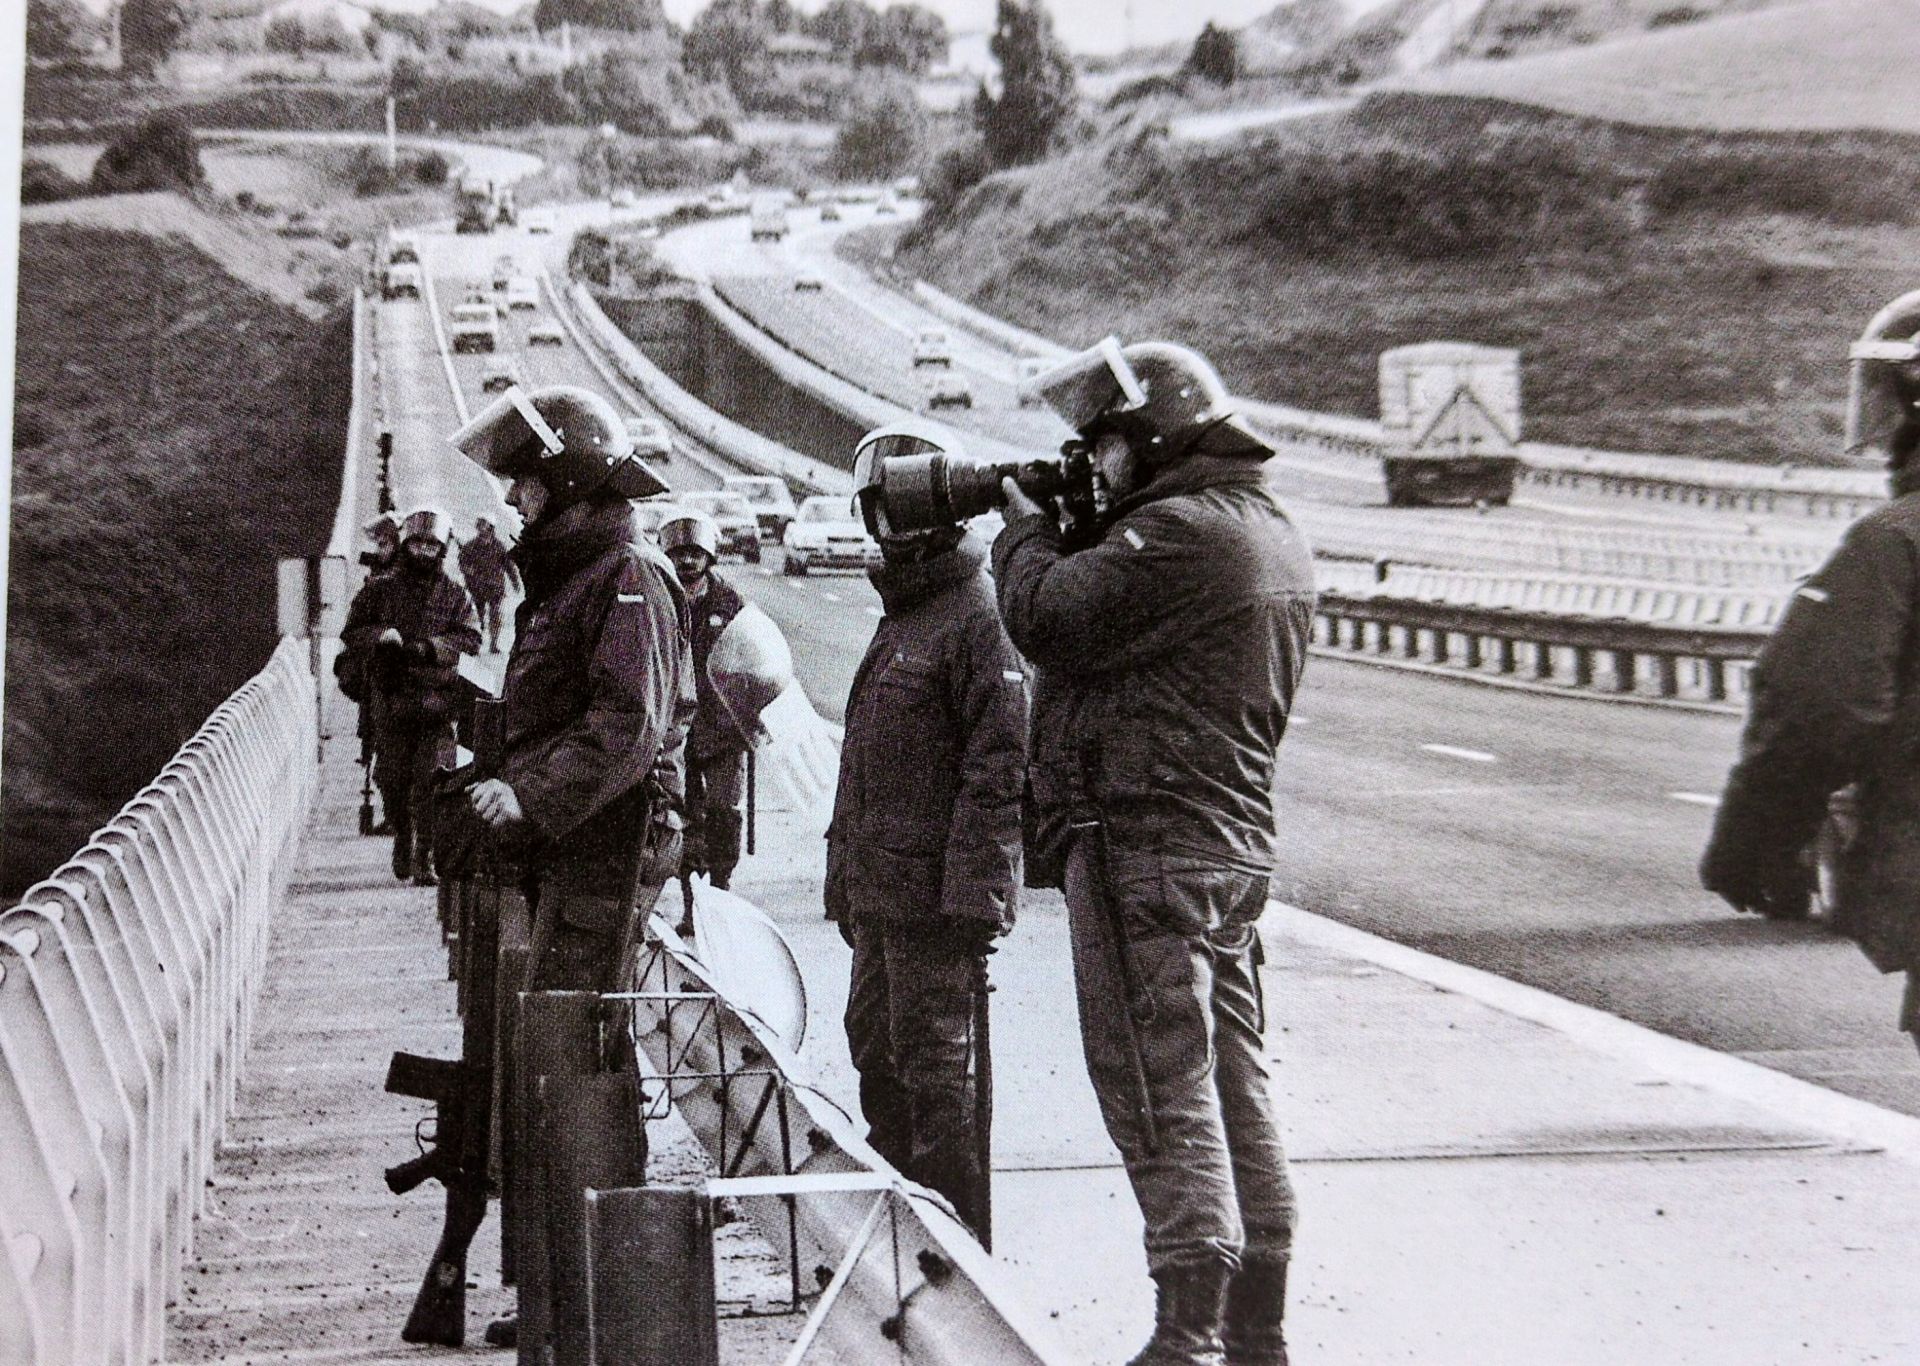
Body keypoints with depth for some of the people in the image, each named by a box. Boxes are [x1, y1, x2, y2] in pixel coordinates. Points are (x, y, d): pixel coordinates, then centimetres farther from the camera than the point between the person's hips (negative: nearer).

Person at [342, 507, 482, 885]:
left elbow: (471, 637, -2)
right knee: (393, 780, 6)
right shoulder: (379, 590, 9)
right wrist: (380, 635, -15)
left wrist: (430, 648, -17)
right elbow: (351, 633, 6)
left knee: (431, 782, -8)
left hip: (438, 702, -1)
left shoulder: (455, 595, 9)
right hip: (391, 700, 1)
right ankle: (402, 844, 28)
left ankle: (425, 859, -5)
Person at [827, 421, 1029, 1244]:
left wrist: (974, 894, -22)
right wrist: (846, 880, 22)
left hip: (937, 896, -10)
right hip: (879, 891, 10)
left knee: (937, 1069, -6)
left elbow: (999, 768, -18)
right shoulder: (898, 621, 19)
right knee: (878, 1054, 16)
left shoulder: (977, 621, -11)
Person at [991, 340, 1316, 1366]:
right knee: (1234, 1098, 12)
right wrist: (1075, 530, 13)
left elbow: (1049, 619, -18)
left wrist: (1026, 527, 0)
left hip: (1142, 845, -10)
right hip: (1236, 847, 10)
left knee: (1161, 1100, -8)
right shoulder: (1273, 533, 17)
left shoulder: (1179, 531, -16)